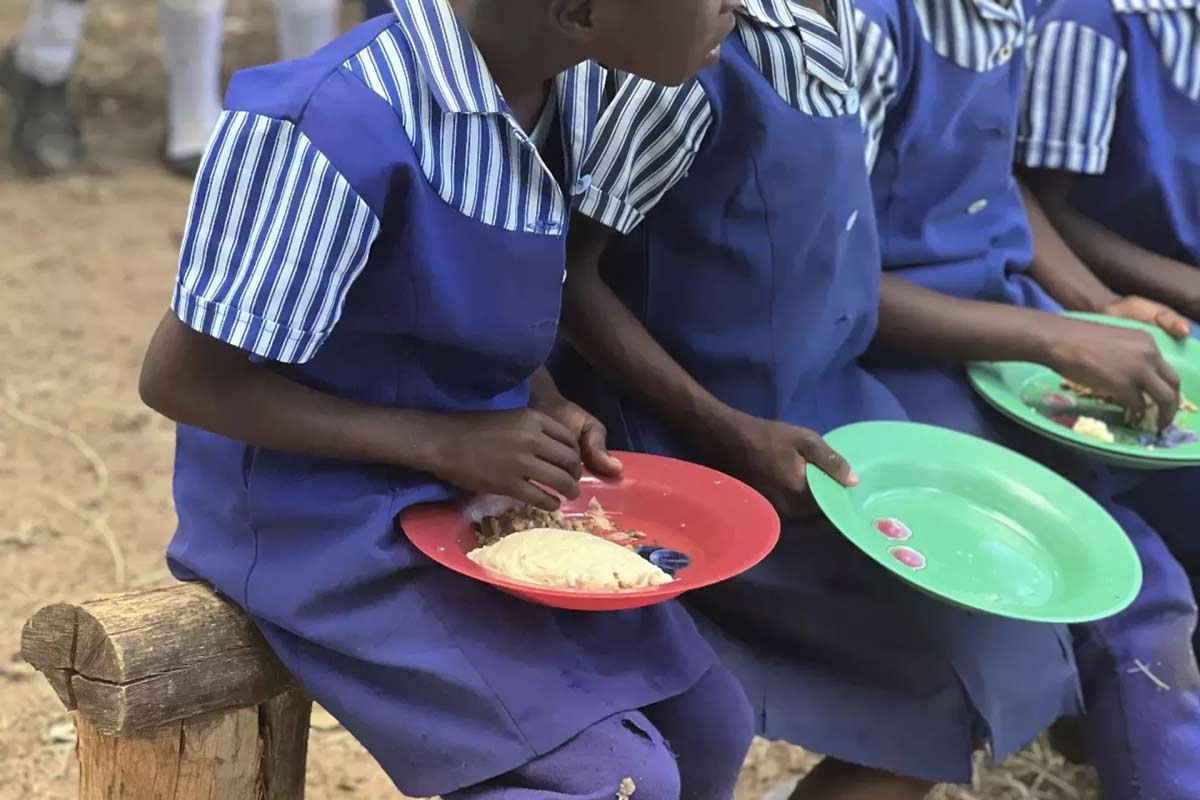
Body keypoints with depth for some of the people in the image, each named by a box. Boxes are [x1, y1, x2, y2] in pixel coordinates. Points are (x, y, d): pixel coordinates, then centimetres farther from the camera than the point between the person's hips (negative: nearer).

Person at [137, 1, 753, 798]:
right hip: (335, 518, -7)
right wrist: (441, 443, -22)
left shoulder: (572, 78, -5)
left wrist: (546, 407, -7)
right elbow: (181, 378, -20)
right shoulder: (340, 126, -29)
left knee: (707, 728, 5)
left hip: (490, 487, 8)